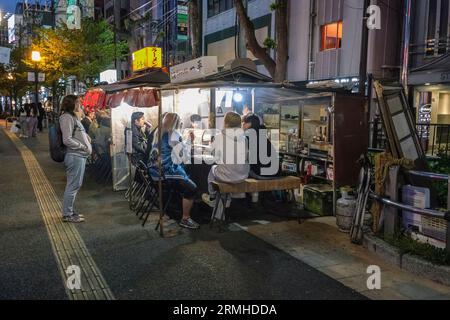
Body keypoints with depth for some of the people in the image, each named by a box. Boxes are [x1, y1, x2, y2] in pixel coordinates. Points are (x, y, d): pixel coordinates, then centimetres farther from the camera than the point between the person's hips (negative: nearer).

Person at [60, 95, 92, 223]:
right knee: (73, 185, -4)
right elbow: (67, 140, -19)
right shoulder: (67, 117, -12)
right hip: (75, 156, -10)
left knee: (75, 185, 16)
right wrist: (83, 146, -12)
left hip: (80, 156, 10)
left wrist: (87, 139, 9)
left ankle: (70, 211, 26)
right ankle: (67, 215, 5)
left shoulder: (73, 117, 18)